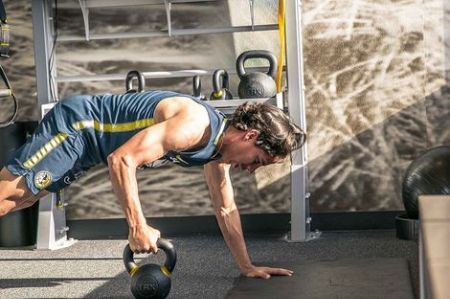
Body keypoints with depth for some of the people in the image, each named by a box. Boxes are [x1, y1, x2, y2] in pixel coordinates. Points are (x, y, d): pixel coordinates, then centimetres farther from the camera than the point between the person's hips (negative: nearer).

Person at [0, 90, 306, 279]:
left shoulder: (220, 146, 1)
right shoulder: (196, 124, -29)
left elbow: (226, 208, 13)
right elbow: (122, 159, -32)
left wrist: (247, 266, 12)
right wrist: (139, 226, -29)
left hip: (90, 141, 9)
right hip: (76, 124, -9)